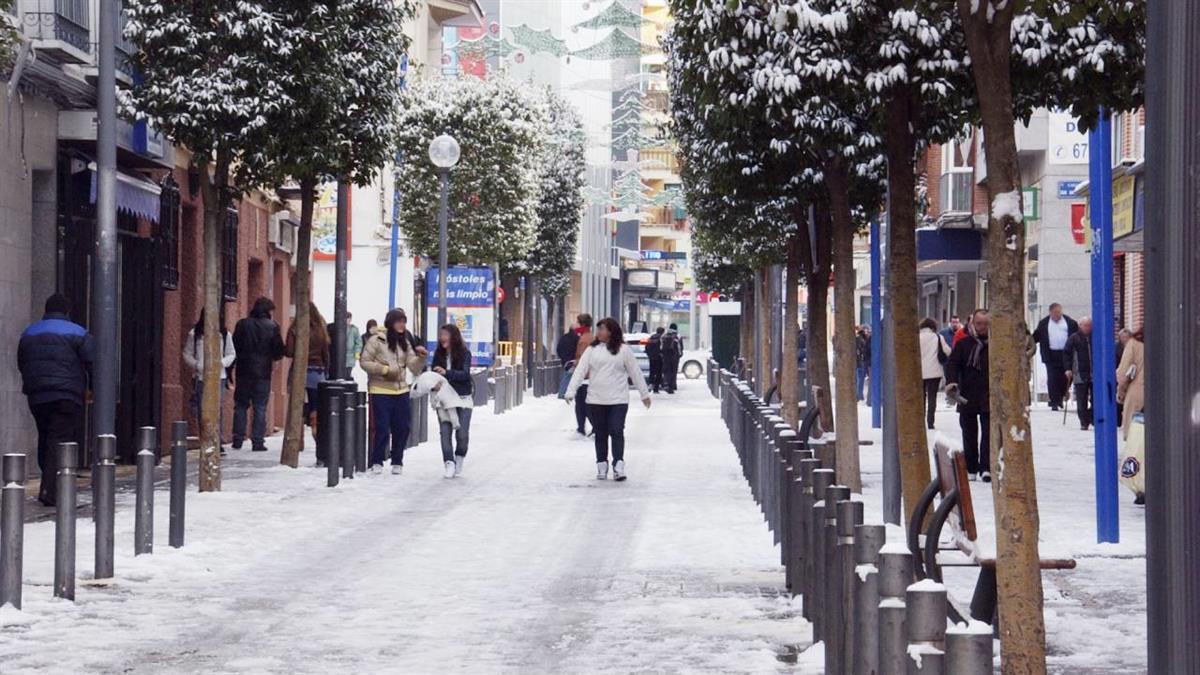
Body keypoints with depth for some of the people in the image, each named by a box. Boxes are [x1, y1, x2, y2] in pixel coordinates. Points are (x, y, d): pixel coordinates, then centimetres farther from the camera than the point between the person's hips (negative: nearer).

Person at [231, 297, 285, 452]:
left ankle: (238, 439, 7)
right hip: (263, 372, -2)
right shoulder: (272, 326, -4)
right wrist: (272, 358, 17)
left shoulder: (242, 324, 1)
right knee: (260, 407, 3)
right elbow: (279, 351, -3)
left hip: (243, 370, 2)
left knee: (241, 405, 11)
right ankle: (257, 441, -1)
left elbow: (234, 346, 0)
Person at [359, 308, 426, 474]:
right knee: (382, 428, -7)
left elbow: (414, 367, 8)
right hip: (380, 391, -6)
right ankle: (377, 462, 6)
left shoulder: (405, 342, 12)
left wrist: (420, 357, -11)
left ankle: (397, 462, 18)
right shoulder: (377, 340, -6)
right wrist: (384, 370, -15)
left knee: (402, 428, 5)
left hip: (401, 391, 6)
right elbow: (364, 362, -7)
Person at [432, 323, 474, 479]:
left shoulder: (464, 353, -8)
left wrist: (446, 373, -29)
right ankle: (449, 462, -6)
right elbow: (434, 372, 6)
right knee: (445, 431, -10)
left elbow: (465, 374, -17)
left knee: (462, 433, -3)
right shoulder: (439, 353, 2)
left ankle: (459, 459, 22)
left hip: (463, 397, -2)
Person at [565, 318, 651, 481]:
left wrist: (644, 394, 11)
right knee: (600, 434, 8)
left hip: (618, 400, -2)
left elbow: (635, 372, 7)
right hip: (596, 400, 2)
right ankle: (601, 465, 17)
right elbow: (580, 371, 0)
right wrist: (571, 391, -11)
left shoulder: (624, 350, 2)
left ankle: (618, 466, -11)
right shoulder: (592, 350, 6)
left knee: (617, 432, -10)